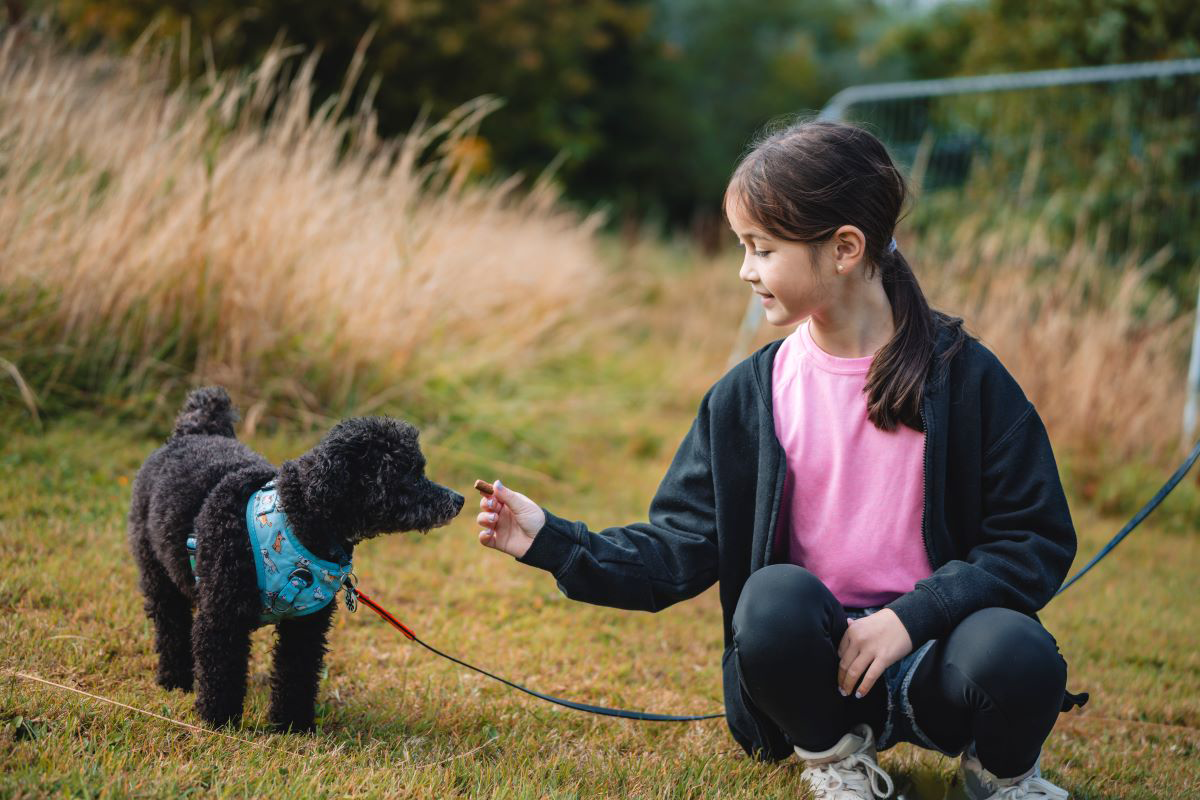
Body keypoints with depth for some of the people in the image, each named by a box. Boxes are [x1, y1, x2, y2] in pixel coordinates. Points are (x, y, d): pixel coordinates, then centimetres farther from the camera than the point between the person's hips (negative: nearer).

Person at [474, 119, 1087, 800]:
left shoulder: (965, 377, -4)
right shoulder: (747, 397, 3)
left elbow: (1040, 538, -4)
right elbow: (683, 546, 3)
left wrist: (913, 616, -16)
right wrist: (555, 541, -9)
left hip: (931, 655, -1)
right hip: (814, 656, 1)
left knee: (1016, 653, -34)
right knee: (775, 597, -32)